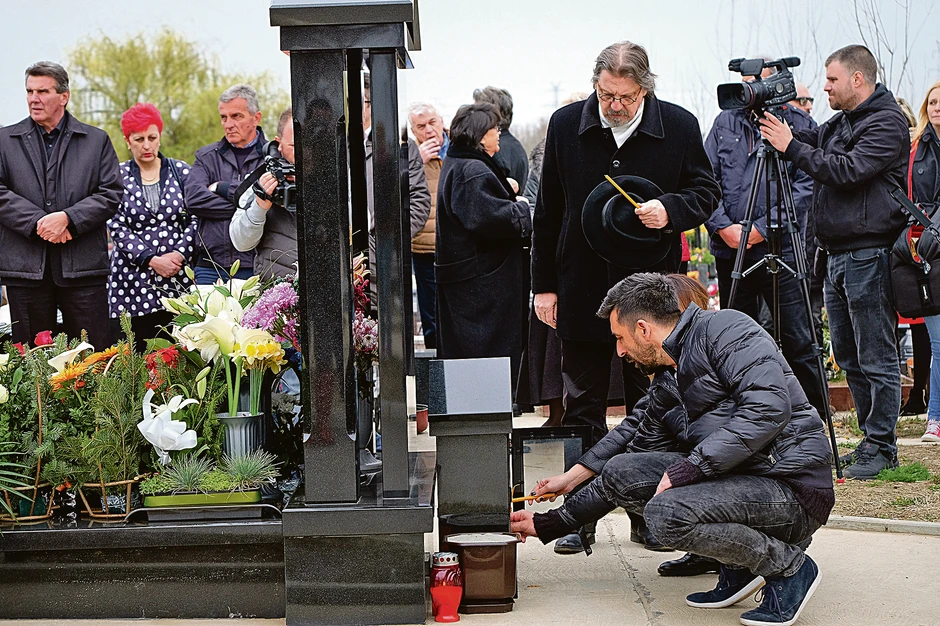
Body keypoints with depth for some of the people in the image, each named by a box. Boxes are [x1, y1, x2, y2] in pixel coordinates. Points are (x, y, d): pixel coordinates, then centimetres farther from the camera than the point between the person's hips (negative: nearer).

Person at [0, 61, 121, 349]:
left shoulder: (97, 140, 10)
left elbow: (111, 194, 1)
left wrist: (68, 218, -13)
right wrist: (38, 222, -13)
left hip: (83, 269, -1)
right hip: (26, 268, 1)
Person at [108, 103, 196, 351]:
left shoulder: (181, 171, 9)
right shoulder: (118, 176, 5)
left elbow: (195, 219, 6)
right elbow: (116, 227, -1)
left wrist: (179, 254, -9)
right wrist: (152, 260, -10)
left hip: (178, 278, 1)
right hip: (134, 278, -1)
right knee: (139, 353, -3)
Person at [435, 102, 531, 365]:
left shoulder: (454, 164, 16)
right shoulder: (474, 171, -18)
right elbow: (492, 218, -26)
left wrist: (510, 199, 8)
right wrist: (521, 208, -9)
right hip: (480, 282, -11)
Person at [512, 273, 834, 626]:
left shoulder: (722, 329, -7)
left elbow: (769, 407, -24)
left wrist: (685, 469, -22)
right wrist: (546, 525, 19)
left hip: (794, 489, -9)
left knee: (666, 513, -28)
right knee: (620, 473, 1)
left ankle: (789, 565, -6)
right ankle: (738, 569, 5)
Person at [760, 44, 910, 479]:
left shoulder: (887, 123, -10)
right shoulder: (838, 124, 18)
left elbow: (847, 170, -19)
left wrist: (790, 147, -16)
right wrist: (776, 126, -2)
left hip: (868, 255, -9)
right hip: (837, 255, 9)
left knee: (876, 358, -4)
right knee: (849, 356, 13)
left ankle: (882, 447, 2)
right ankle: (871, 440, 21)